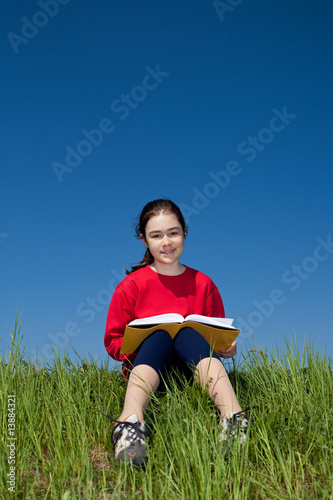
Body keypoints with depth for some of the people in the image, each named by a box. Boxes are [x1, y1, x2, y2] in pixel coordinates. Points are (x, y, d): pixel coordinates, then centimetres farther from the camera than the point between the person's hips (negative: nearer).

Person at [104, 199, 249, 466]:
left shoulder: (202, 284, 9)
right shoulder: (132, 285, 3)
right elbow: (113, 339, 5)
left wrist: (228, 348, -7)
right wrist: (137, 347, -16)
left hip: (192, 369, 2)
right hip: (145, 366, -1)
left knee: (190, 332, -30)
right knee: (159, 335, -33)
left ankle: (234, 420, -52)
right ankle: (131, 423, -58)